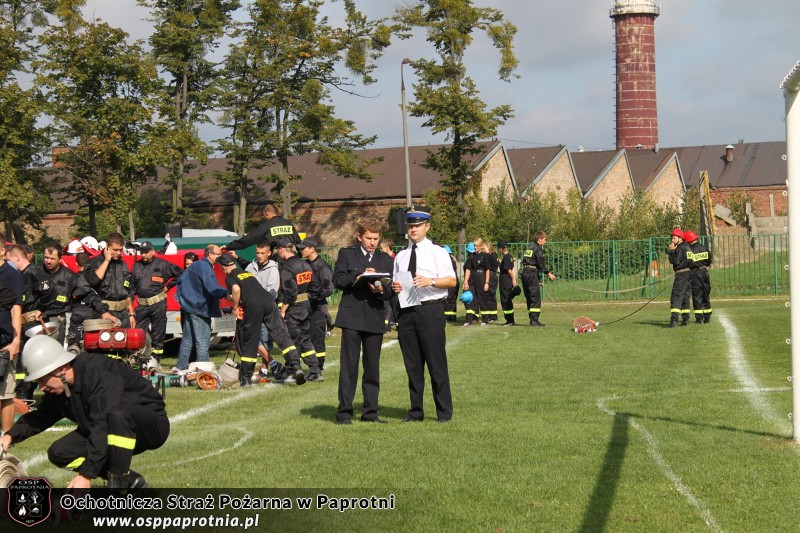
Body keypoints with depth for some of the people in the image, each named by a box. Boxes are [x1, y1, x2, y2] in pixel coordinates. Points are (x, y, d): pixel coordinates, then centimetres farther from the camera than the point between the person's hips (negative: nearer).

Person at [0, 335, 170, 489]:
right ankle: (131, 481, -3)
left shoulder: (99, 373, -29)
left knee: (117, 415, -40)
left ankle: (120, 484, -24)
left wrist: (86, 475, -36)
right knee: (59, 453, -5)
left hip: (152, 426, -9)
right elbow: (41, 416, 15)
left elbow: (103, 426, -35)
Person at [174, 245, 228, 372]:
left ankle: (181, 367, 25)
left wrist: (182, 296, 27)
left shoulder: (194, 266, 14)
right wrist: (227, 293, -37)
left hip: (188, 306, 10)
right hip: (200, 308, -10)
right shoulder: (206, 268, -18)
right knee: (202, 342, -6)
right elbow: (213, 289, -31)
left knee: (187, 339, 18)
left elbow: (180, 280, 22)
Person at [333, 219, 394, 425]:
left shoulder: (386, 260, 15)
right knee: (349, 367, -4)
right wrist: (359, 276, -16)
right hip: (352, 317, -3)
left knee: (373, 368, 6)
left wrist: (381, 290, -13)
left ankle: (370, 412, 13)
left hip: (375, 319, 3)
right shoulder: (347, 254, 7)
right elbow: (337, 280, -4)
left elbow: (390, 290, 8)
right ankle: (344, 413, 0)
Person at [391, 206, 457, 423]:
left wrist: (430, 281, -23)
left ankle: (444, 411, 3)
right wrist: (394, 287, 0)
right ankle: (416, 410, 16)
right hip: (406, 311, 5)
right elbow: (396, 282, 23)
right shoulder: (401, 256, 18)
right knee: (412, 364, 8)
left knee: (436, 362, -4)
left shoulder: (437, 252, 1)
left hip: (430, 309, -5)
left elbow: (452, 280, -7)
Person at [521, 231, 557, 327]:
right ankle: (534, 320, -13)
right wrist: (549, 273, -5)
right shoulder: (538, 249, -7)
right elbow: (541, 263, -12)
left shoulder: (529, 248, 19)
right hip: (533, 274, -9)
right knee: (536, 298, -8)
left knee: (529, 298, 12)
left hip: (525, 273, 9)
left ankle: (531, 319, 14)